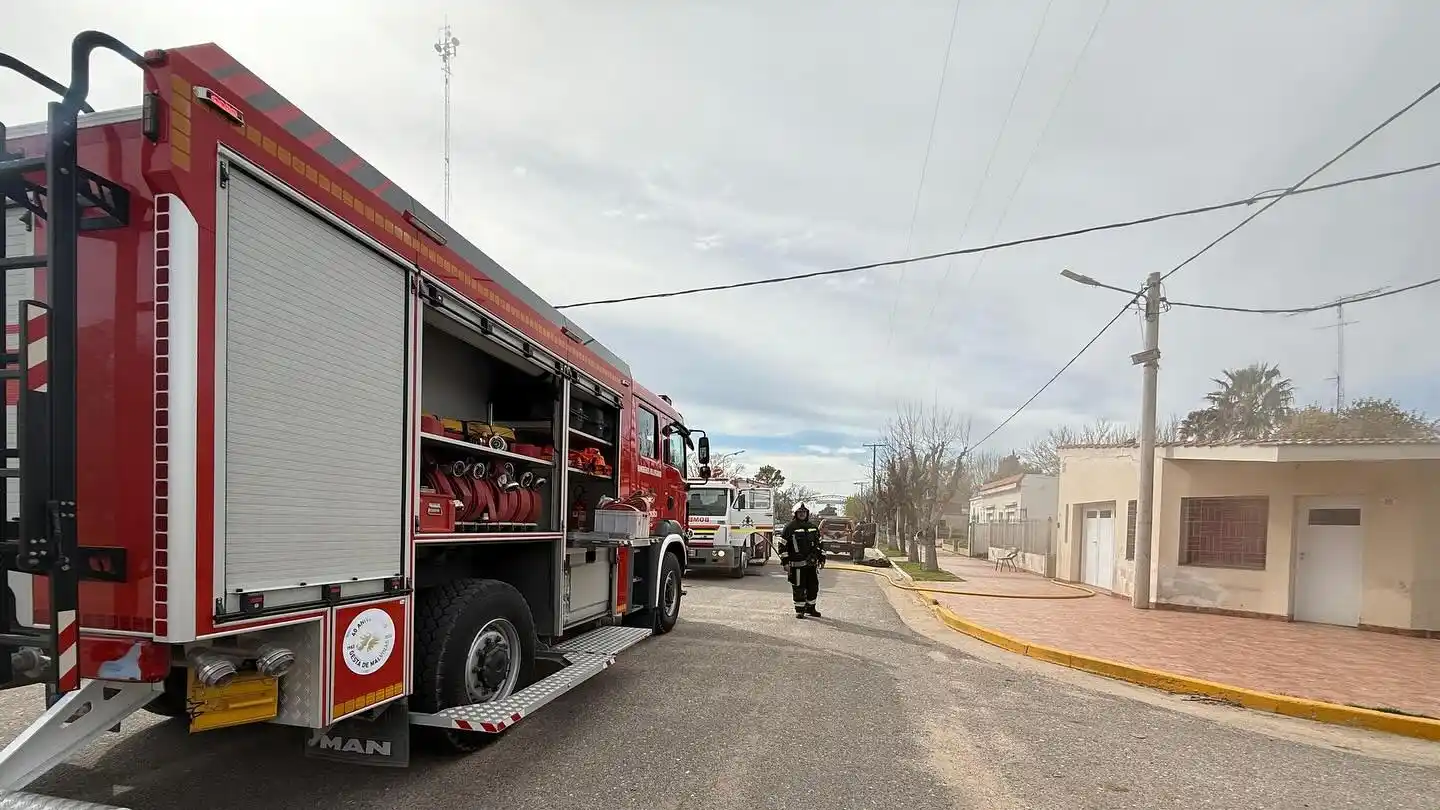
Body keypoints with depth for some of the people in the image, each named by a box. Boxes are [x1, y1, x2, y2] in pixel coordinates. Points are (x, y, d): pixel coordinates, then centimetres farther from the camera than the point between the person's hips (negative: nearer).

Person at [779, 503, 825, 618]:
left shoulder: (813, 527, 14)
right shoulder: (789, 528, -5)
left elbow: (819, 544, 21)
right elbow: (783, 546, -6)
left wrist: (822, 559, 16)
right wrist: (785, 562, -10)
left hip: (812, 563, 6)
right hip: (797, 564, -5)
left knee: (813, 586, 10)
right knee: (799, 588, -1)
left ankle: (810, 608, 26)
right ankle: (799, 610, 12)